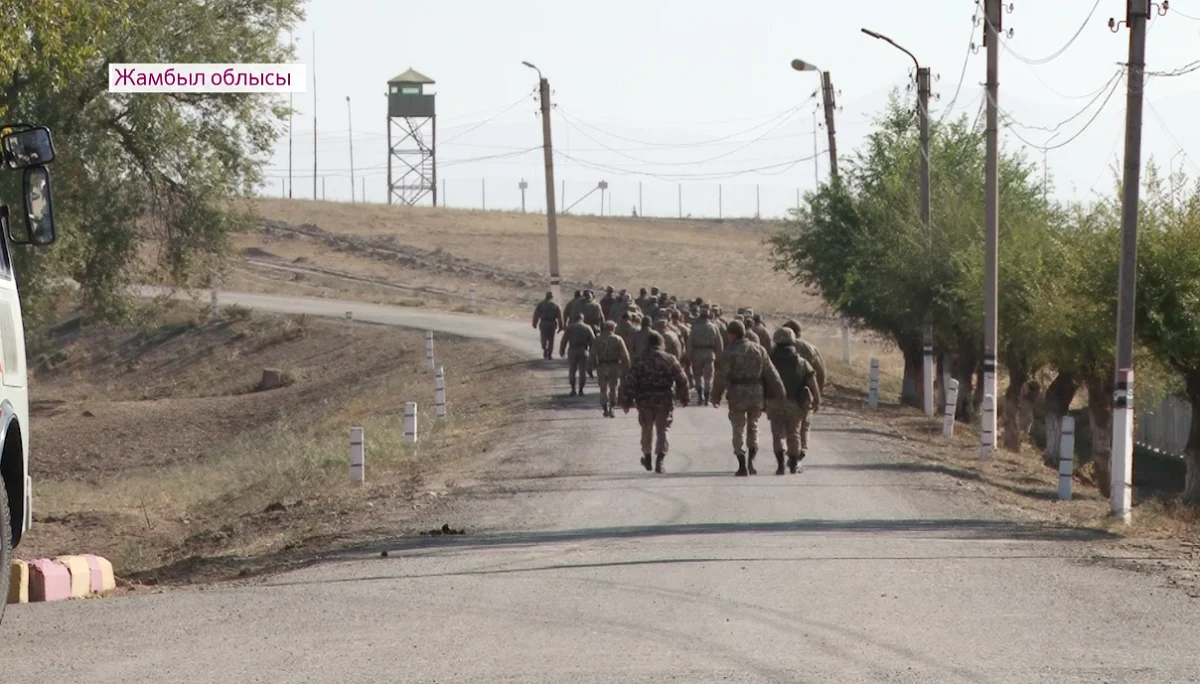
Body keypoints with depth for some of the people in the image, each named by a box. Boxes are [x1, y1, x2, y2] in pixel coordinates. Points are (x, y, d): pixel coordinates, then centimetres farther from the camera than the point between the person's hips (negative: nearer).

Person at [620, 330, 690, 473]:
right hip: (665, 401, -1)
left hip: (645, 401, 1)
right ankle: (659, 459, -16)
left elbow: (629, 382, -6)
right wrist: (683, 398, 15)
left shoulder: (640, 361, -3)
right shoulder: (670, 360, -1)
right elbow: (681, 380, 2)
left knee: (647, 430, 19)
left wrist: (626, 401, 1)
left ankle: (647, 457, 33)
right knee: (662, 430, 1)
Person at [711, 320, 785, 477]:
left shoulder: (730, 352, -8)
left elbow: (722, 376, -10)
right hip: (757, 393, 4)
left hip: (738, 394, -4)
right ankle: (750, 461, 15)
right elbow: (770, 374, 8)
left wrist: (716, 397, -1)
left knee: (739, 429, 4)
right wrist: (777, 394, 12)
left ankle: (742, 466, 0)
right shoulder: (759, 350, 8)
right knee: (753, 426, 20)